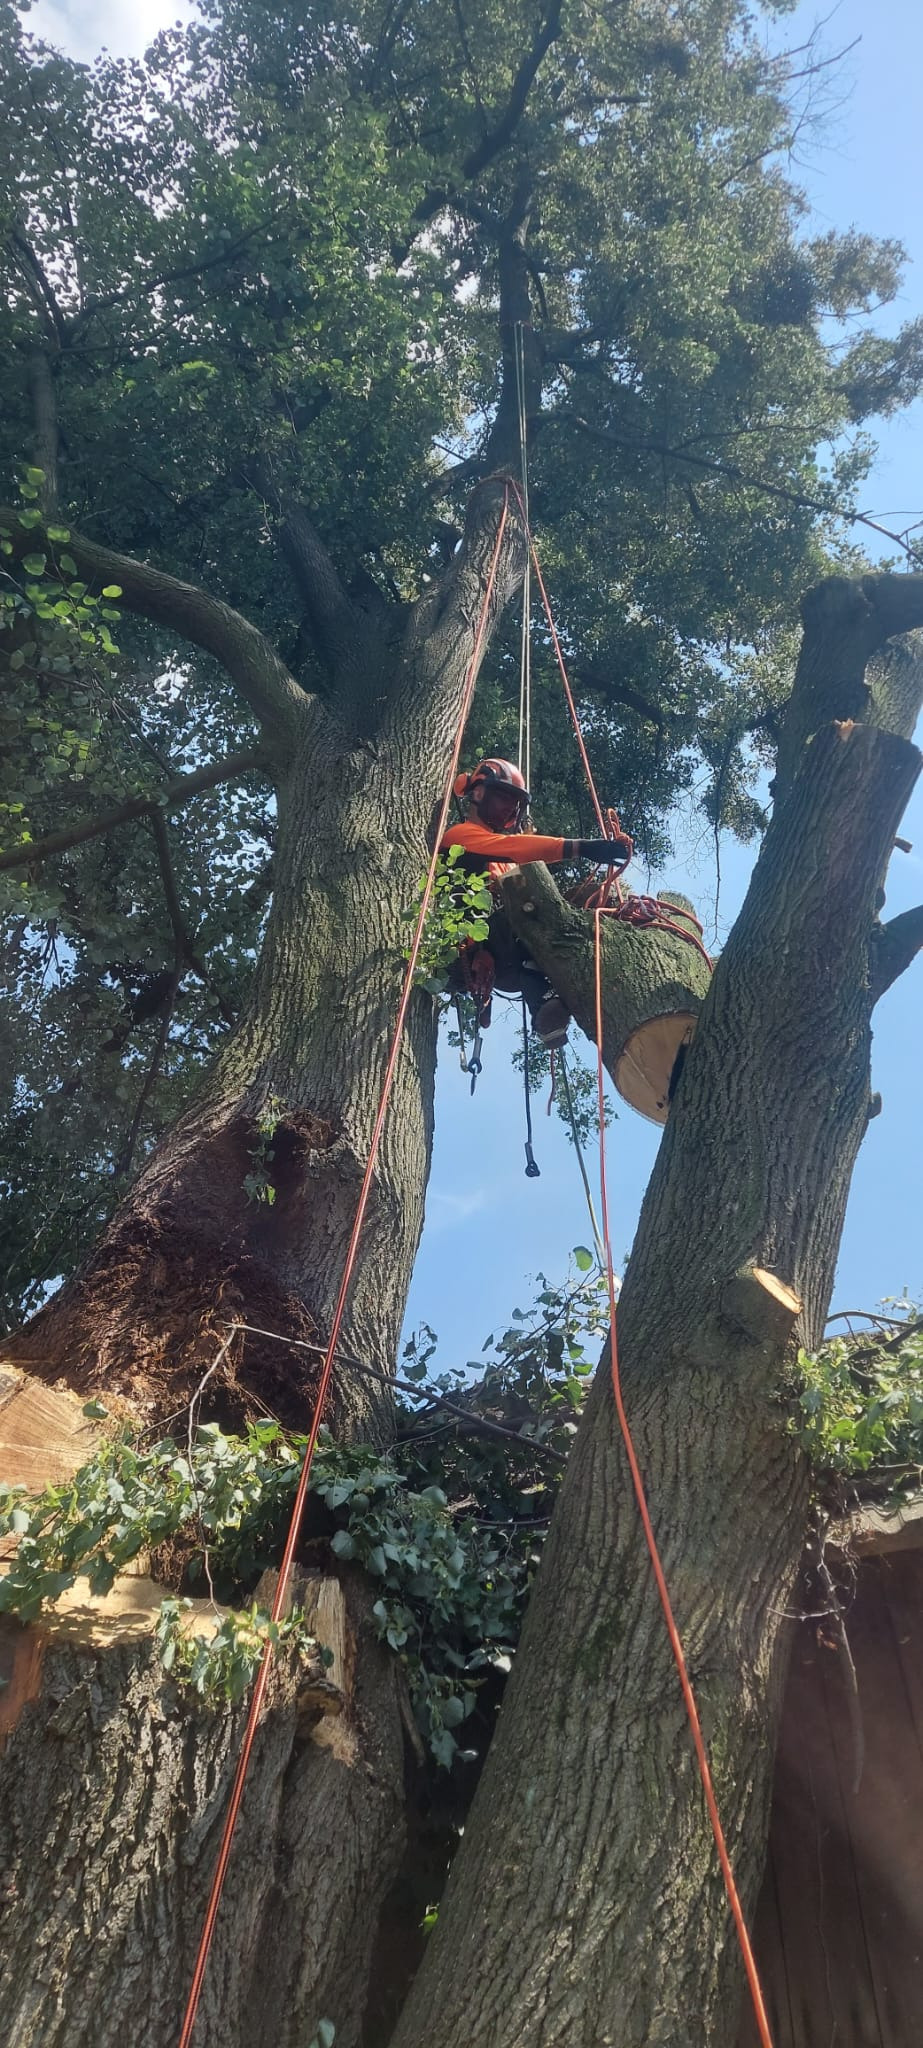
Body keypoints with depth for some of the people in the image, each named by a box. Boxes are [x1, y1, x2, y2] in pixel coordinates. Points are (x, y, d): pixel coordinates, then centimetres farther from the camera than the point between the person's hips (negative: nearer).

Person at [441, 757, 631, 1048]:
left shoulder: (505, 851, 34)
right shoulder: (460, 835, 10)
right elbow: (513, 847, -12)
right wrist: (581, 848, -25)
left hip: (509, 965, 7)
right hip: (475, 951, -7)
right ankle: (543, 1000, -44)